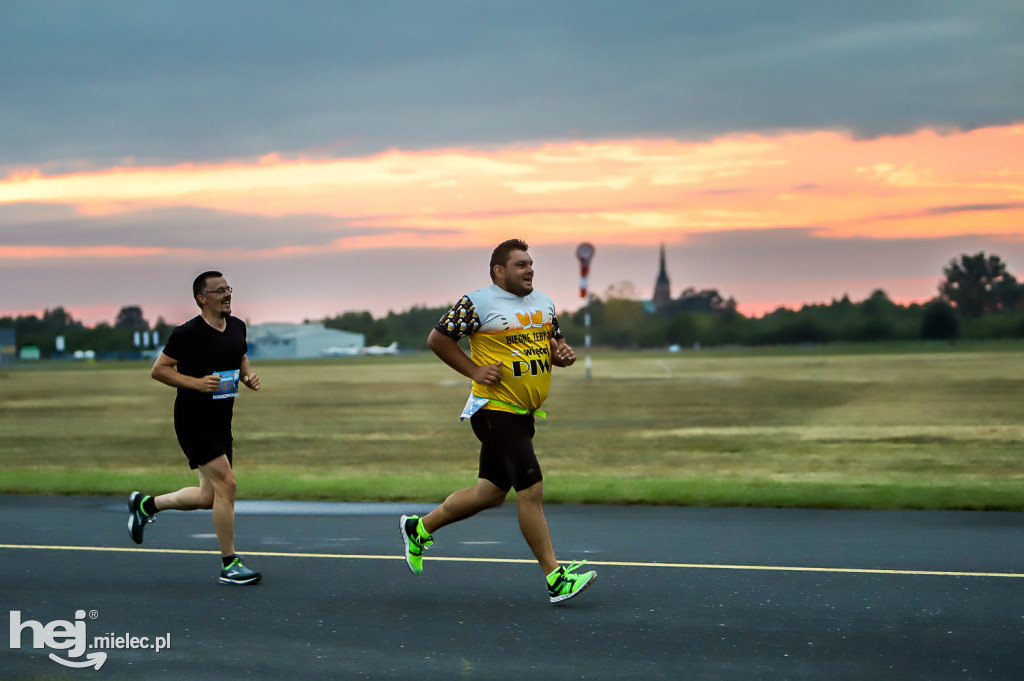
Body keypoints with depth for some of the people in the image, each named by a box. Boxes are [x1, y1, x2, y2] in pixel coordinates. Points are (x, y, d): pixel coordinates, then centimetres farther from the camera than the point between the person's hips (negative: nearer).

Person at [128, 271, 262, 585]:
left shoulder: (237, 326, 7)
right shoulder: (187, 333, -14)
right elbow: (159, 369, -10)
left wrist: (249, 376, 2)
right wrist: (197, 383, -21)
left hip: (220, 420, 8)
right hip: (193, 420, -8)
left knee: (208, 497, 12)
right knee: (225, 483, -15)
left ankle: (146, 504, 35)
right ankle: (229, 564, -7)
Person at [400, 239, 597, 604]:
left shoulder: (544, 302, 13)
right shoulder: (477, 303, -9)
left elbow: (554, 341, 25)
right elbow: (437, 339, -4)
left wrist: (562, 353, 1)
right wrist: (474, 370, -10)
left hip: (524, 412, 9)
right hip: (495, 408, -9)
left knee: (490, 492, 15)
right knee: (531, 489, -13)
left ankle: (419, 528, 33)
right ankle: (555, 579, -9)